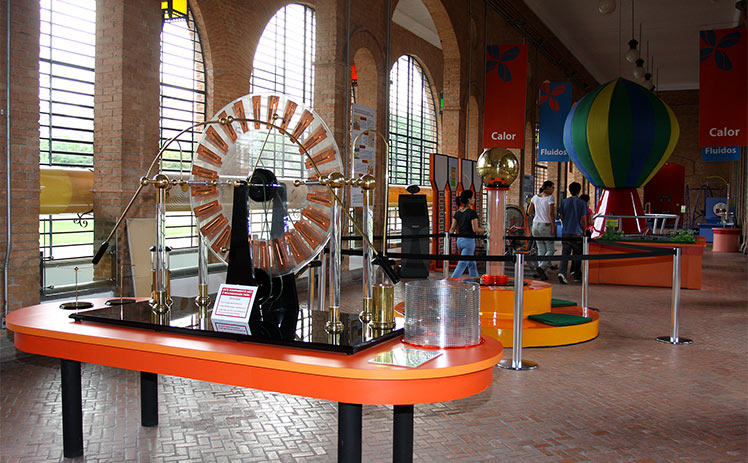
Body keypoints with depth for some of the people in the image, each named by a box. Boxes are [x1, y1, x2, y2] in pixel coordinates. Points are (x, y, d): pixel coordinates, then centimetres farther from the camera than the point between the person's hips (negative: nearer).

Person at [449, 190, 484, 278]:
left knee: (472, 265, 18)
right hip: (469, 241, -8)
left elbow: (452, 229, 6)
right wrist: (485, 230, 1)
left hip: (459, 240, 8)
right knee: (461, 266, -7)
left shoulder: (457, 212, 7)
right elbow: (475, 229, -15)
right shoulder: (472, 212, -13)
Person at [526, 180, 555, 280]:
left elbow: (529, 212, 9)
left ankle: (542, 273, 6)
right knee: (550, 250, 5)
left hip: (536, 225, 6)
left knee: (541, 250, 11)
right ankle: (541, 268, -14)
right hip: (546, 226, -6)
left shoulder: (535, 197, 6)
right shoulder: (550, 198, -11)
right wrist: (554, 227, -13)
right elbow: (551, 214, -18)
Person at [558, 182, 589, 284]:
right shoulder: (582, 203, -4)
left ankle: (562, 272, -20)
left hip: (565, 232, 2)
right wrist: (584, 231, 9)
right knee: (577, 254, 11)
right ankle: (576, 274, 20)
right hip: (577, 232, -2)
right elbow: (583, 220, -4)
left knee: (565, 254, 0)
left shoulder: (564, 202, 5)